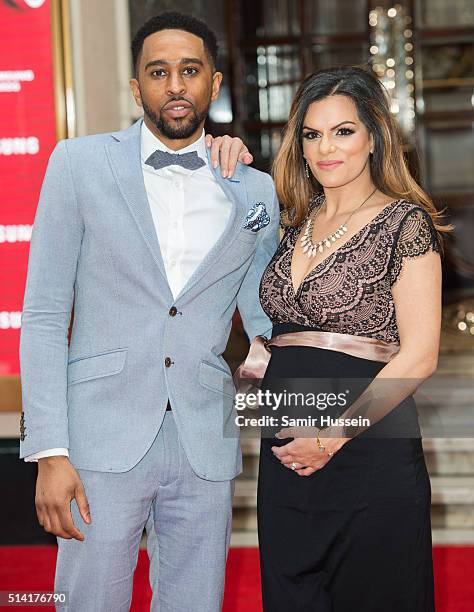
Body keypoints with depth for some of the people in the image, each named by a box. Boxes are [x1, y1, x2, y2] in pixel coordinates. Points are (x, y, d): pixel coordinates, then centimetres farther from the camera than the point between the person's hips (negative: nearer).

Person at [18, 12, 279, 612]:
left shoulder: (253, 191, 8)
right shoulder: (80, 164, 1)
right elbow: (44, 316, -2)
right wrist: (50, 452, -9)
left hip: (206, 447, 3)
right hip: (103, 441, -2)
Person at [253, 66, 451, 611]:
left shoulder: (404, 221, -7)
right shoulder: (296, 222, 11)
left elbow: (419, 356, -12)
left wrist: (332, 437, -13)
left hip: (368, 452, -6)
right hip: (285, 454, 6)